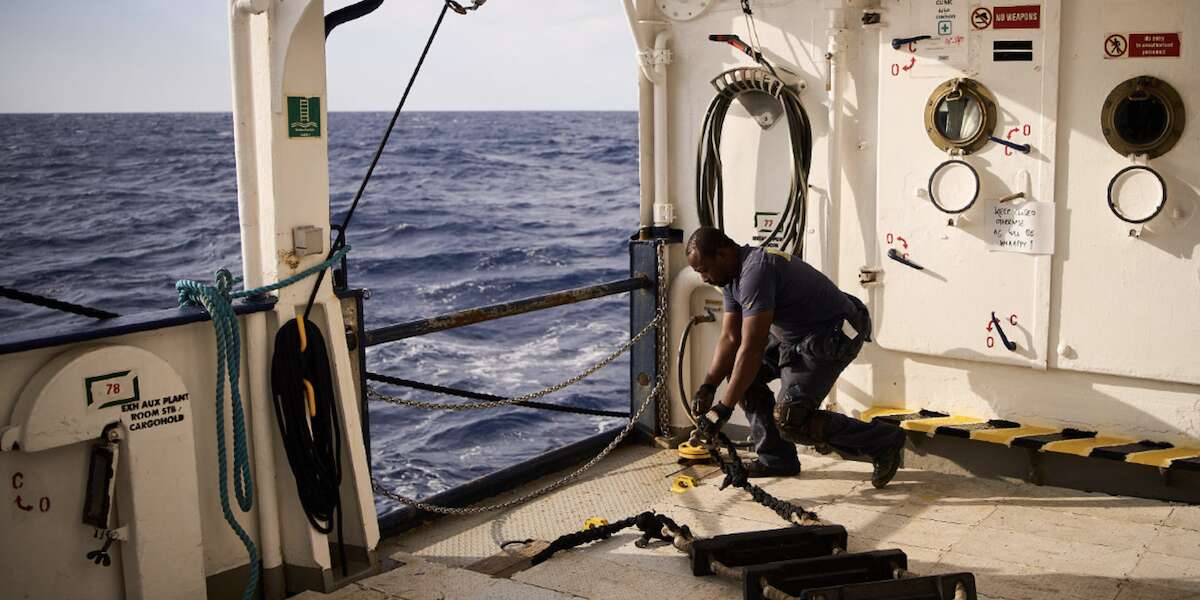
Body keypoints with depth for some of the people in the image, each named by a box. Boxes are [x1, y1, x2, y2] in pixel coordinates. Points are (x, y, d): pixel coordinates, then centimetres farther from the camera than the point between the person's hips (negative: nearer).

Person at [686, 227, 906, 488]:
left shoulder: (755, 271, -27)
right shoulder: (732, 274, 4)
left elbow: (751, 349, -30)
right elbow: (729, 338, 6)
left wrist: (724, 409, -27)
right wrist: (707, 387, -7)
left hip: (834, 337, -10)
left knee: (788, 419, -16)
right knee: (739, 370, 6)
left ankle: (883, 442, -2)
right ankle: (776, 458, 11)